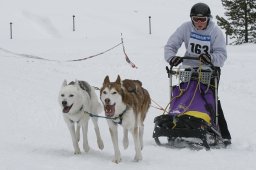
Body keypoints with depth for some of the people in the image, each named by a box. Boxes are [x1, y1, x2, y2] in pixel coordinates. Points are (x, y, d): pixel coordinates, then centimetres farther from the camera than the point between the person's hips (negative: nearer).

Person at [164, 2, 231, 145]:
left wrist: (211, 58, -41)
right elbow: (171, 45, -9)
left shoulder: (215, 31, -13)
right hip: (190, 68, 3)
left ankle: (224, 134, -10)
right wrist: (171, 57, -31)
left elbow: (221, 54, -20)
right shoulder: (186, 28, -8)